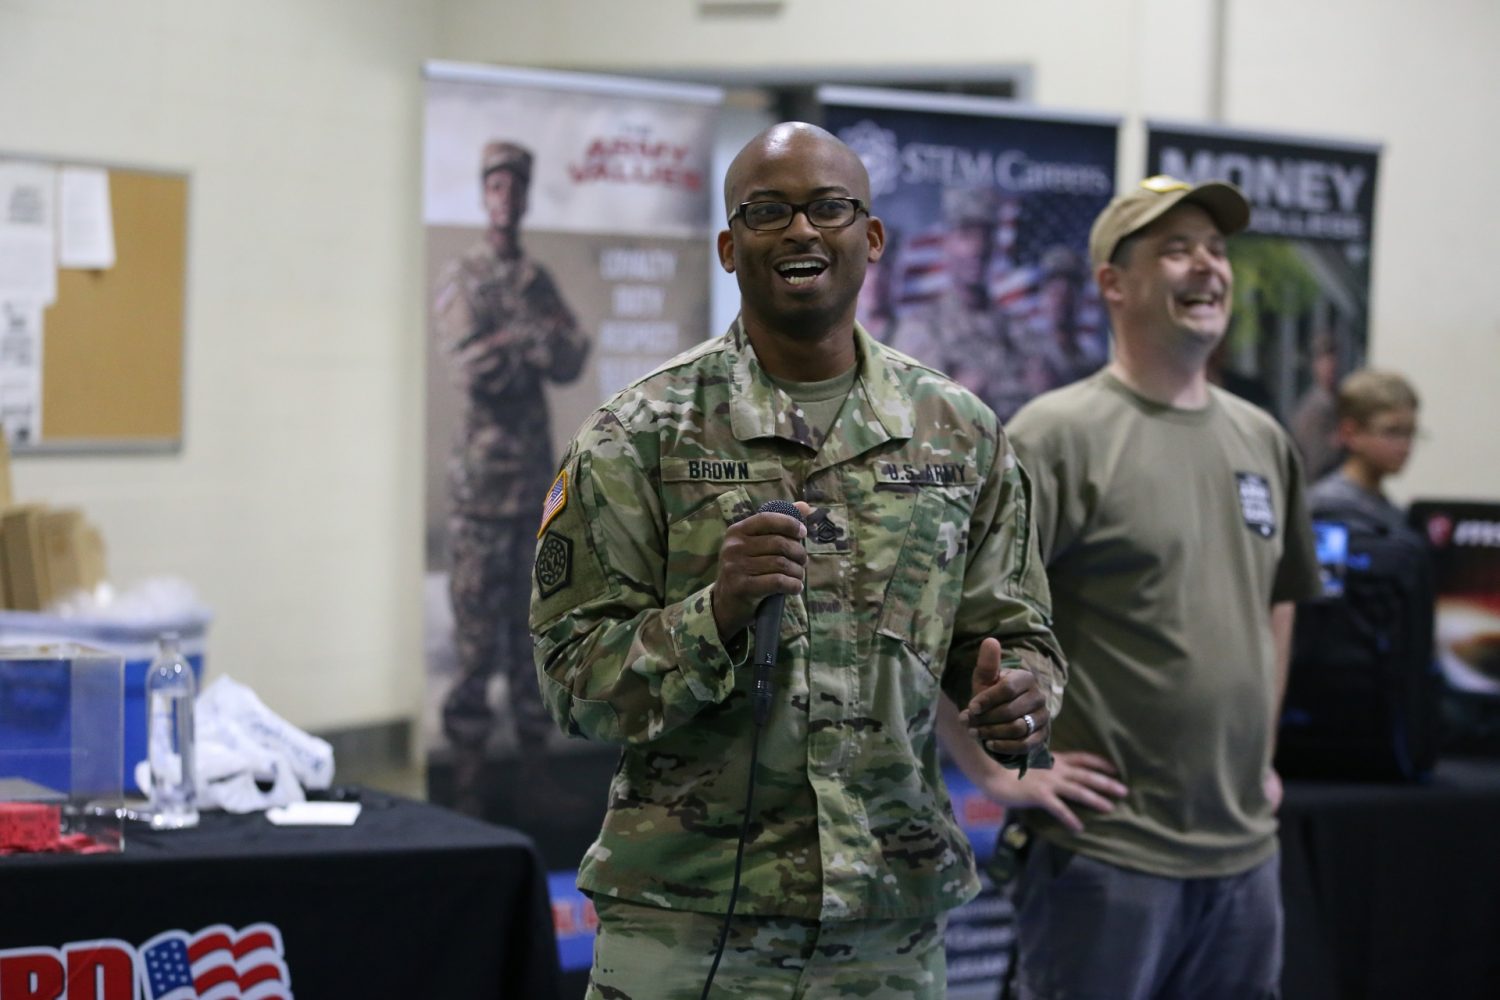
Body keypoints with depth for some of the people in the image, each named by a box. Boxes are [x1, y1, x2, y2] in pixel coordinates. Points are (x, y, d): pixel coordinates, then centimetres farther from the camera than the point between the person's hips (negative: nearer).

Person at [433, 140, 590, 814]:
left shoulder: (537, 280, 15)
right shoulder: (460, 280, -3)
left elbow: (572, 361, 3)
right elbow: (470, 370, -14)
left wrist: (514, 340, -12)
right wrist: (527, 339, -8)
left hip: (536, 466, 6)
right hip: (481, 472, -6)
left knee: (532, 621, 10)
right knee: (476, 622, -6)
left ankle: (535, 750, 18)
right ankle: (467, 764, -3)